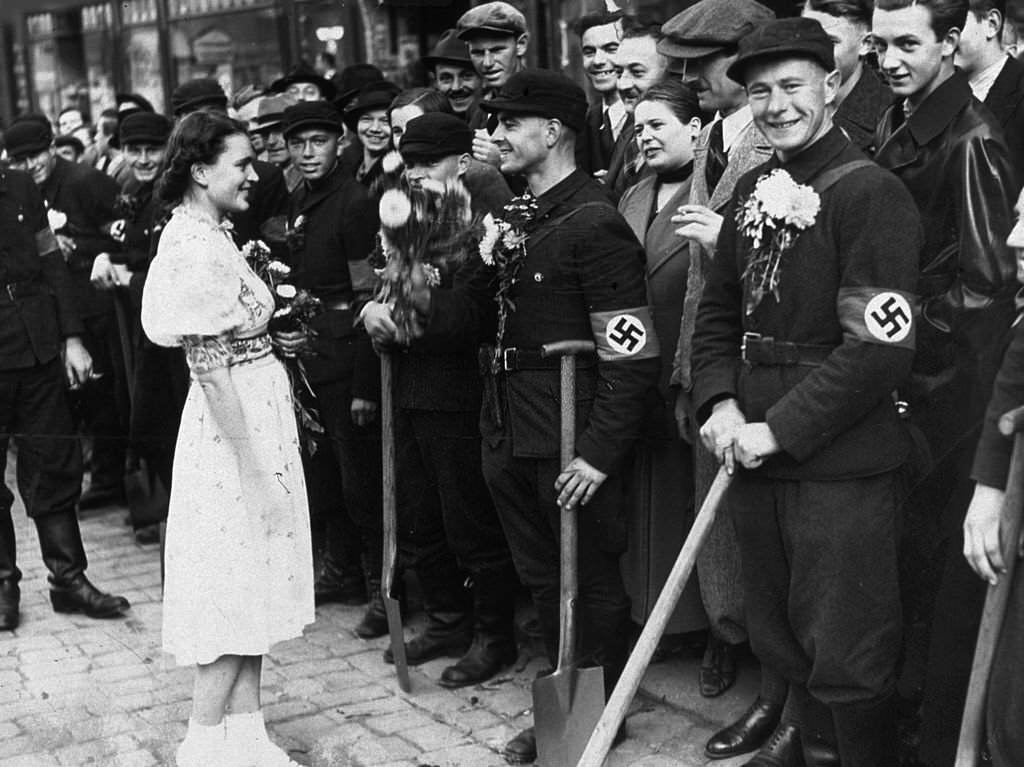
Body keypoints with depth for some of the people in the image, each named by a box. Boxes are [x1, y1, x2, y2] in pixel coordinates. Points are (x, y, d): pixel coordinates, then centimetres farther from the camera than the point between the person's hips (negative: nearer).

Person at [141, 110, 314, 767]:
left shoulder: (209, 235, 10)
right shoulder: (197, 250, -20)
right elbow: (213, 369, -22)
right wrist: (253, 465, -21)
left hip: (259, 419, 10)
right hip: (235, 430, -10)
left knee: (250, 587, 14)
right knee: (236, 588, 1)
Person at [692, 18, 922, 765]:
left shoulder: (872, 192, -12)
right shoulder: (754, 189, 9)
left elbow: (878, 347, -18)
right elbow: (719, 310, 15)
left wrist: (779, 429, -17)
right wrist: (721, 403, -1)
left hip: (841, 467, -7)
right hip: (757, 457, 7)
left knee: (846, 655, 2)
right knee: (781, 638, 20)